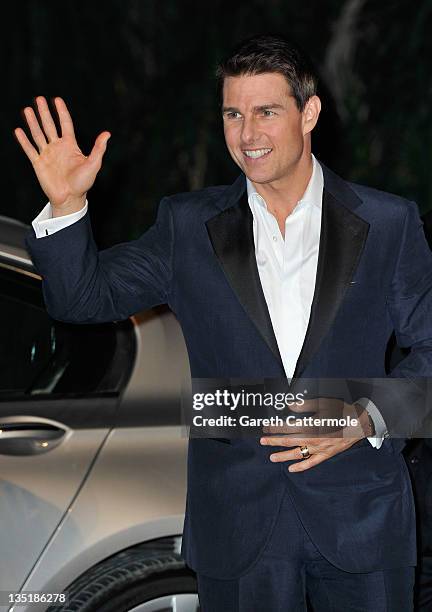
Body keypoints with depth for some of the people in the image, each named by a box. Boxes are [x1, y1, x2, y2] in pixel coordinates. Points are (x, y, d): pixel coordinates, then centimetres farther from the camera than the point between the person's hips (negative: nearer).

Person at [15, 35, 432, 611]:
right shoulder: (188, 226, 4)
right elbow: (84, 296, 2)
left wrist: (369, 419, -12)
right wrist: (67, 205, -14)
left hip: (360, 520, 0)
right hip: (238, 522, 0)